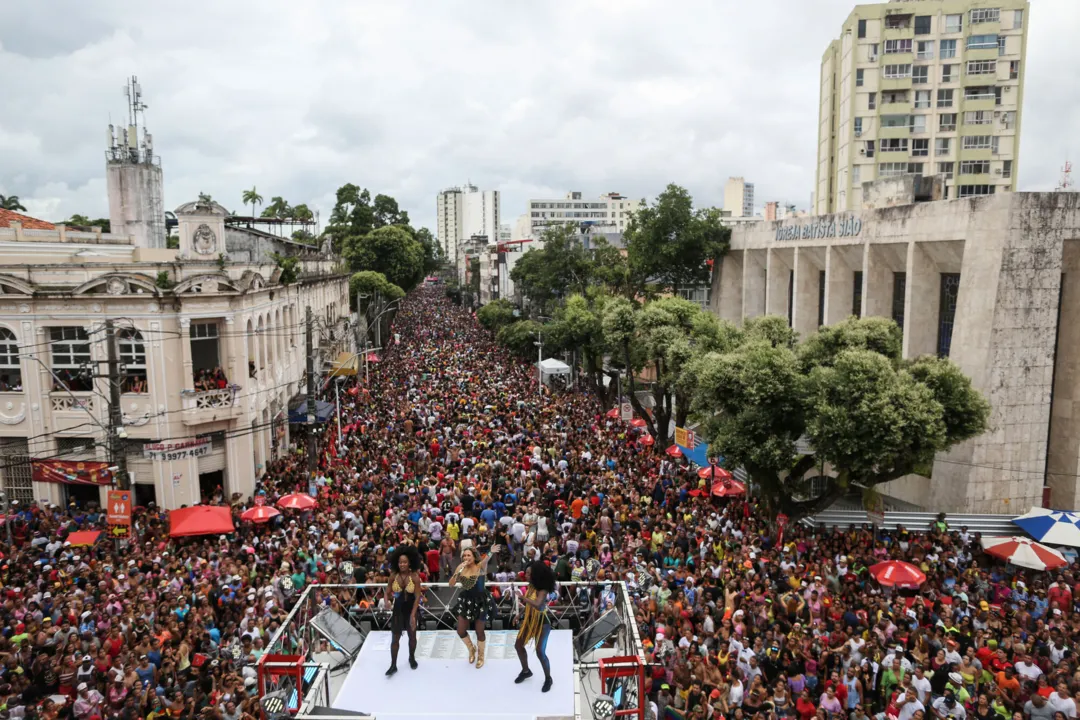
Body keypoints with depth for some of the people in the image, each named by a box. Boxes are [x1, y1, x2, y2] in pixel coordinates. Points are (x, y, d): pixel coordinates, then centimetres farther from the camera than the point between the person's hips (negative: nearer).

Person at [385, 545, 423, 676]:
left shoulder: (415, 577, -16)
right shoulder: (393, 576, -8)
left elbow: (417, 597, -15)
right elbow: (387, 593, 0)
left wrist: (413, 615, -20)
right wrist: (387, 601, -23)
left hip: (411, 610, -1)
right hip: (398, 610, 2)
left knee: (412, 635, 14)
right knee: (395, 637, 2)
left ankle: (412, 658, 38)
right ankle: (393, 665, 12)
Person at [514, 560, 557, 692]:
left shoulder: (543, 590, -26)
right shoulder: (531, 586, -4)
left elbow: (538, 605, -43)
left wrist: (522, 596, -41)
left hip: (541, 622, -8)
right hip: (529, 620, 8)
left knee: (540, 652, -8)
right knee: (518, 645, 13)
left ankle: (548, 678, 16)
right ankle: (526, 671, 35)